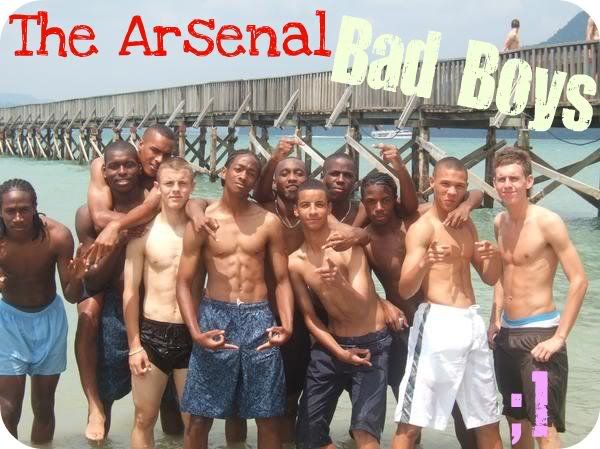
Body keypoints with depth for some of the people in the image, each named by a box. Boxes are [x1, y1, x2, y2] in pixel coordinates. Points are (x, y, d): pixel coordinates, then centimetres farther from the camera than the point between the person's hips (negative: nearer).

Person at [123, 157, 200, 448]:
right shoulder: (143, 232, -3)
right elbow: (130, 292, 0)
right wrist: (134, 345, -3)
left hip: (192, 335, 1)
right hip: (152, 333, 0)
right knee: (144, 419, 9)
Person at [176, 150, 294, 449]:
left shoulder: (268, 222, 4)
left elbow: (282, 280, 5)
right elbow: (184, 283, -1)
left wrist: (287, 325, -11)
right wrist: (195, 332, -15)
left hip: (258, 318, 1)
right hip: (215, 315, -1)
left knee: (268, 418, 7)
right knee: (199, 417, 3)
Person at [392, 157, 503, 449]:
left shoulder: (467, 225, 14)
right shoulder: (422, 228, -7)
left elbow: (490, 278, 17)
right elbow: (405, 290, -16)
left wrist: (493, 257, -5)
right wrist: (423, 264, -36)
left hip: (472, 323, 7)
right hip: (438, 323, -7)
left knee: (488, 420, 14)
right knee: (411, 422, -9)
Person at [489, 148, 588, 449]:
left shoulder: (547, 222, -15)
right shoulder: (500, 222, 7)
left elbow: (579, 281, -16)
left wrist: (560, 337, -18)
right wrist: (495, 319, 13)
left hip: (539, 333, -7)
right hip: (505, 334, 8)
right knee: (517, 421, 17)